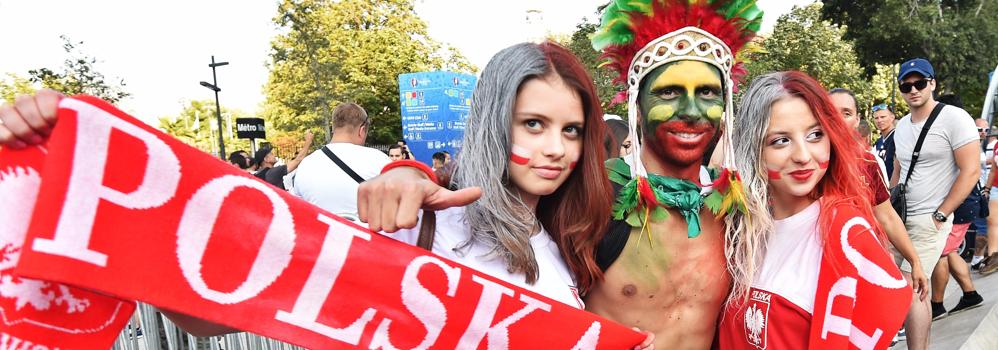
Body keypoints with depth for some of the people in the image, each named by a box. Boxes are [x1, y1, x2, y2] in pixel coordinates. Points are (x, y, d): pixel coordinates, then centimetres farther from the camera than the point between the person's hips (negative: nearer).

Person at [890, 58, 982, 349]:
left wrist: (939, 216, -13)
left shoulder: (954, 118, -9)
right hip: (902, 217, 6)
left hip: (929, 220, -6)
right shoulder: (902, 125, 11)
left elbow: (971, 171, -12)